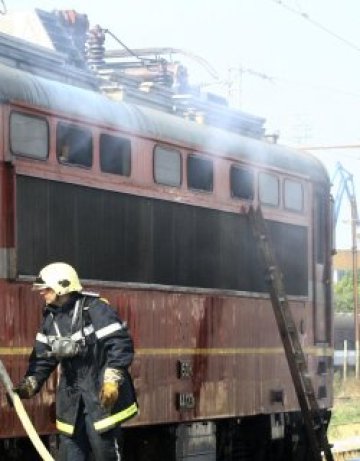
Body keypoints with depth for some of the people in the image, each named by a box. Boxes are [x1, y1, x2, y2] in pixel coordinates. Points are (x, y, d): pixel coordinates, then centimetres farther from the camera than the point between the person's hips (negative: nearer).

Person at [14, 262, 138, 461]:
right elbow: (43, 357, 16)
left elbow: (121, 344, -18)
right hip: (71, 396, 7)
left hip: (101, 394, -7)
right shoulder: (50, 318, 11)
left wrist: (112, 379, -24)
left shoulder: (95, 310, -14)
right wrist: (30, 384, 3)